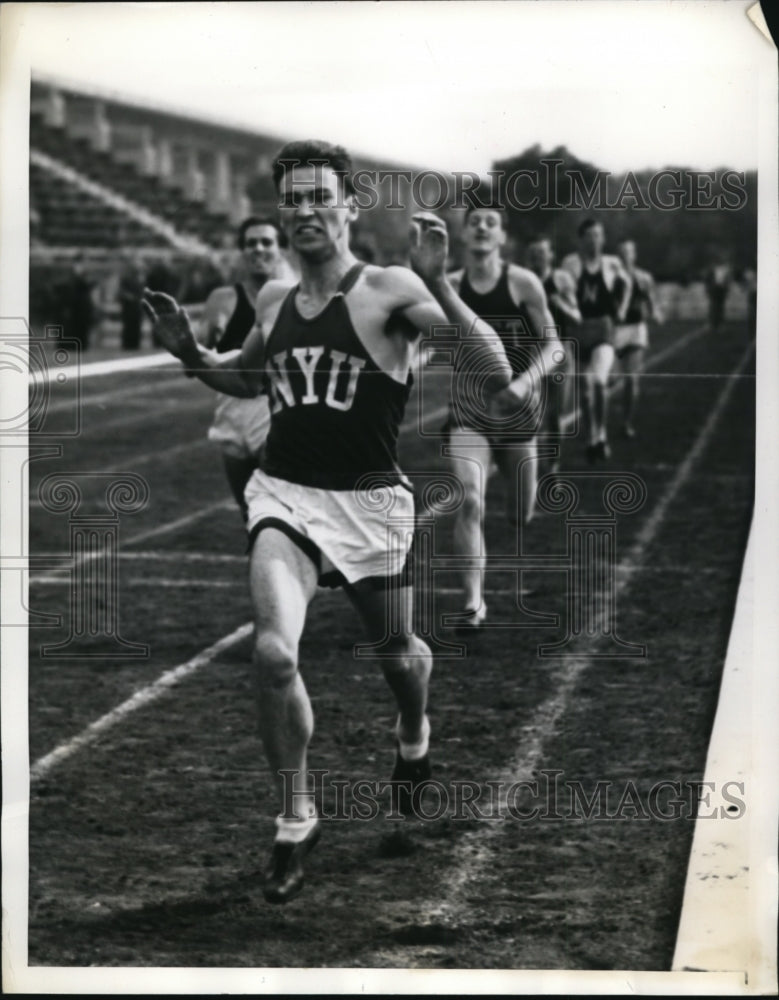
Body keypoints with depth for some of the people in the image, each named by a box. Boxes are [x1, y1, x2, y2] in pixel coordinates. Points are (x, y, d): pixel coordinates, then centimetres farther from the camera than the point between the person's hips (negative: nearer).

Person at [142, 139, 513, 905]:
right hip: (284, 495, 3)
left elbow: (495, 372, -22)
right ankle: (295, 823, -1)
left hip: (367, 503, -3)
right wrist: (191, 354, 9)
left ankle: (414, 740, 55)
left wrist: (438, 285, -32)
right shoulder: (273, 299, 6)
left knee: (396, 655, 18)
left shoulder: (389, 291, -11)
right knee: (273, 653, -18)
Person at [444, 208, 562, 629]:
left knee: (521, 516, 11)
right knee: (469, 502, -20)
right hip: (468, 409, 0)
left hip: (516, 408, 0)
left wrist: (525, 381, -21)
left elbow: (552, 346, -5)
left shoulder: (523, 283, -7)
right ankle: (473, 602, -15)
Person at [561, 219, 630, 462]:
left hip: (603, 329, 0)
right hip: (579, 330, 0)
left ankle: (601, 435, -10)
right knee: (587, 387, 9)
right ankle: (593, 437, 23)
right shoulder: (572, 263, -4)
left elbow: (625, 285, 21)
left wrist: (621, 310, 13)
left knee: (599, 380, -21)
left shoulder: (612, 264, 3)